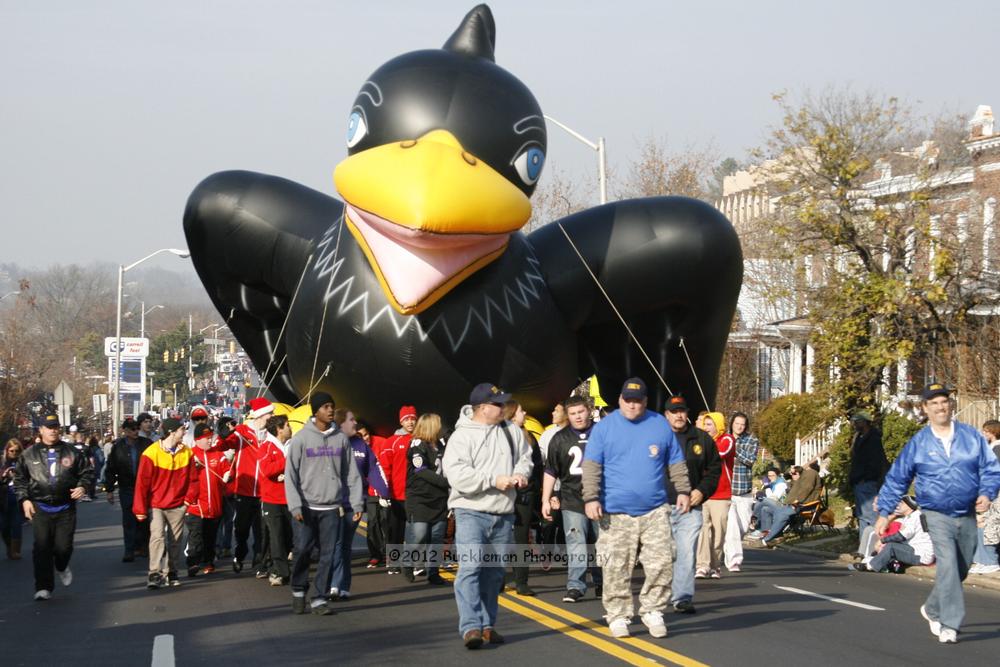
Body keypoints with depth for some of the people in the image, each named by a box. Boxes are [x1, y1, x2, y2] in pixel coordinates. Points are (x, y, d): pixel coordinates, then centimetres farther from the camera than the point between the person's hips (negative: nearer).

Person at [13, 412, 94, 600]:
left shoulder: (71, 452, 5)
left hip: (65, 509, 0)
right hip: (40, 509, 0)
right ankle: (44, 588, 0)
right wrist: (24, 499, -1)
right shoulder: (30, 455, 5)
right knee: (42, 548, -6)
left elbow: (87, 471, 12)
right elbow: (20, 479, 11)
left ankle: (62, 567, 35)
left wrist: (82, 486, -7)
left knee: (63, 546, -1)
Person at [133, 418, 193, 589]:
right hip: (156, 505, -3)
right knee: (157, 536, -15)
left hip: (177, 505, 3)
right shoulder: (151, 453, -11)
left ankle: (170, 572, 19)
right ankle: (154, 574, -13)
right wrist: (140, 508, -9)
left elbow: (191, 479, 8)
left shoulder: (187, 452, 0)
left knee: (175, 540, 7)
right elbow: (142, 482, -9)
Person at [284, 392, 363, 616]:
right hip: (306, 508, -2)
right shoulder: (301, 438, -3)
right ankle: (298, 591, 18)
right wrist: (295, 505, -12)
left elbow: (351, 473, 7)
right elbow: (290, 474, -4)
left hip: (332, 507, 2)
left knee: (328, 554, 0)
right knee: (303, 551, -2)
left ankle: (319, 598, 7)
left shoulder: (341, 438, 6)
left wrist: (357, 503, 0)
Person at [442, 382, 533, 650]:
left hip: (503, 514, 6)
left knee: (494, 572, 11)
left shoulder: (511, 432, 7)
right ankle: (470, 627, -19)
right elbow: (456, 475, -20)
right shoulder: (462, 437, -10)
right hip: (471, 512, -6)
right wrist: (494, 480, -20)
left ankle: (487, 625, 21)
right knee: (470, 567, -17)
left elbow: (525, 457, 20)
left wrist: (520, 473, -3)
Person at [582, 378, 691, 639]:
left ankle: (653, 611, 12)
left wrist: (683, 491, 8)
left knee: (661, 563, -3)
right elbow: (591, 467, -2)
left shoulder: (661, 425, 8)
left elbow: (676, 463, 15)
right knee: (617, 569, 1)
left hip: (655, 511, 2)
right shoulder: (604, 427, 1)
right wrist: (591, 498, -11)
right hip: (616, 513, -2)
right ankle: (618, 616, 12)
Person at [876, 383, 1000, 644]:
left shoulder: (972, 436, 2)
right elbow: (896, 479, 5)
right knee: (947, 564, -21)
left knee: (960, 570, 14)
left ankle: (933, 609, 37)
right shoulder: (918, 443, -1)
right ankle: (950, 625, -19)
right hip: (937, 516, -3)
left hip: (967, 516, 3)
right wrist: (884, 513, 2)